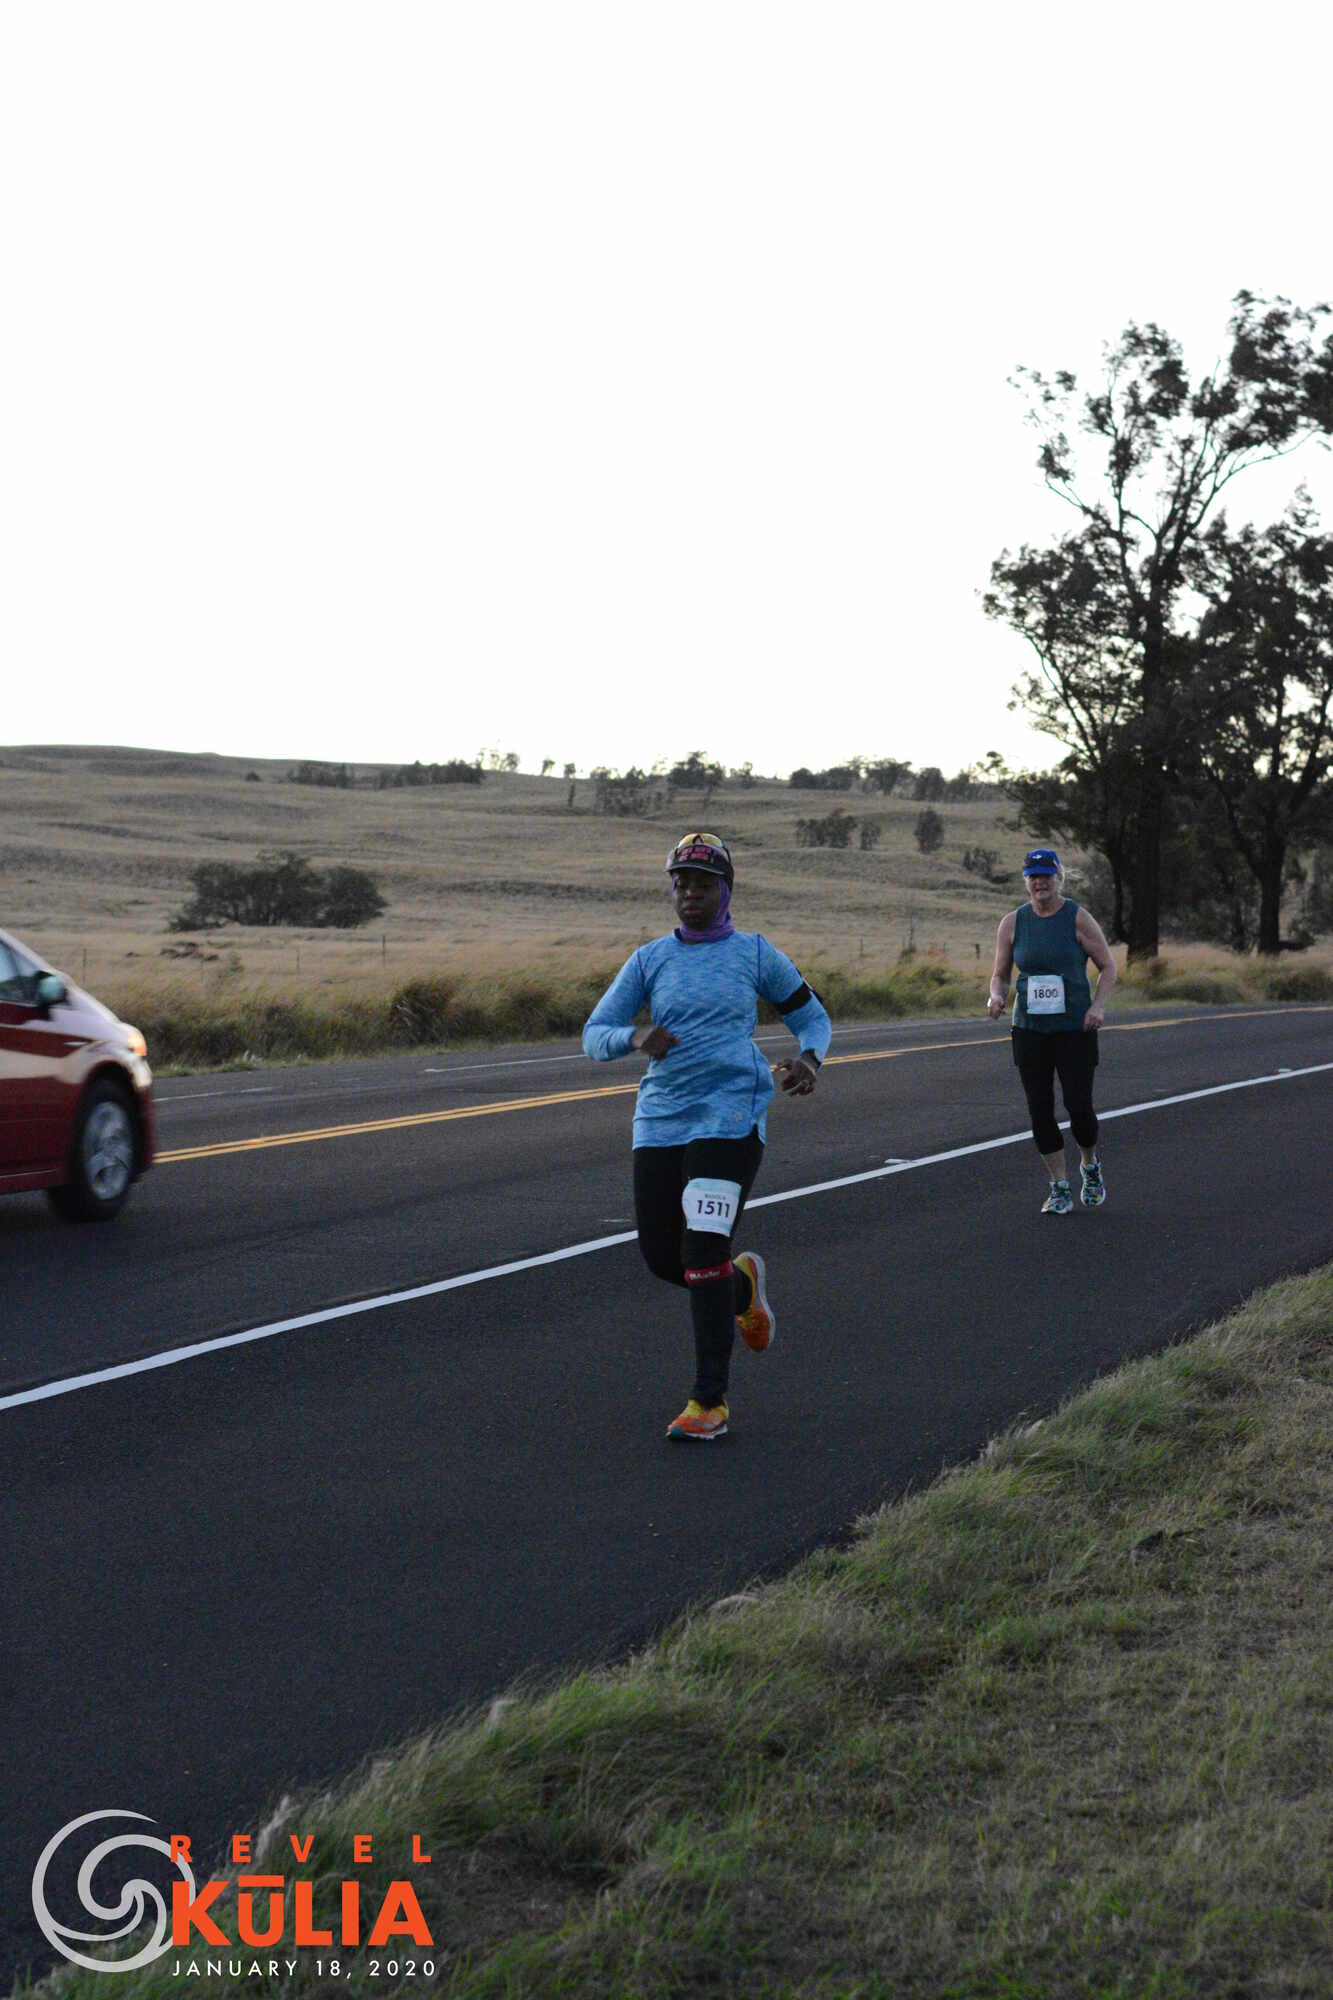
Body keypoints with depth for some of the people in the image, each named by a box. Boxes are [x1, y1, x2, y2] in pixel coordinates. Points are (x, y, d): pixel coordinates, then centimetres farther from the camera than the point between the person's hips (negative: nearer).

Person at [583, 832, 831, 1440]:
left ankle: (710, 1401, -9)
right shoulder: (649, 960, 9)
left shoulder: (756, 955, 5)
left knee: (703, 1249, -16)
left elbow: (811, 1017, 16)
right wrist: (637, 1038, -18)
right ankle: (743, 1284, 39)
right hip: (660, 1118, 4)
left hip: (730, 1116, -4)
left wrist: (808, 1060, -6)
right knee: (662, 1258, 5)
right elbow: (594, 1035, 5)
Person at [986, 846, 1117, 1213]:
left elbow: (1108, 966, 2)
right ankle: (1060, 1189, 12)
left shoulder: (1078, 918, -5)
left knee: (1079, 1106, -6)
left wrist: (1098, 1005, -14)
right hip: (1029, 1029, 3)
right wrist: (996, 997, -13)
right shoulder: (1013, 923, 3)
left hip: (1075, 1029, -3)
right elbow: (1000, 975, 9)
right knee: (1040, 1110, 0)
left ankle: (1090, 1165, 25)